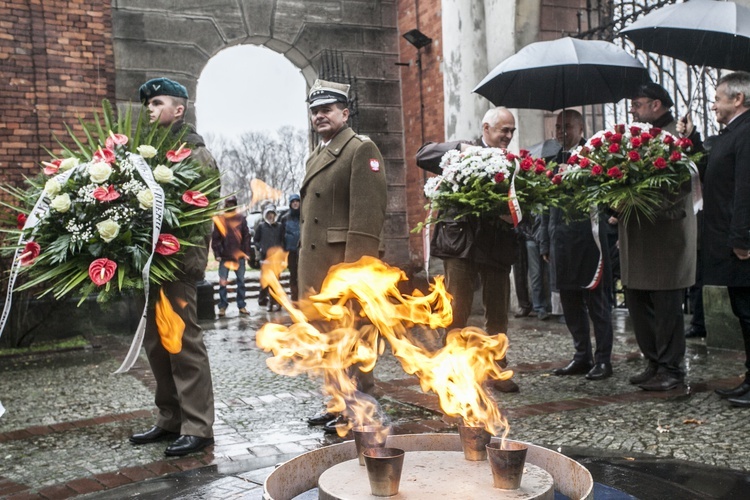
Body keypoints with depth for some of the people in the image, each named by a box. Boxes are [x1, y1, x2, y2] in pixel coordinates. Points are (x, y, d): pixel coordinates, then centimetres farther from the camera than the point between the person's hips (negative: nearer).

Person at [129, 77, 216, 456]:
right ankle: (170, 419, 25)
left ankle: (198, 427, 3)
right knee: (156, 342, 13)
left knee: (184, 341, -5)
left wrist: (187, 260, -19)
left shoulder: (194, 151, -3)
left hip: (178, 259, -8)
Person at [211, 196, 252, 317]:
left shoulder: (241, 218, 4)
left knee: (241, 281, 7)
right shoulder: (219, 219, 2)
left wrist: (246, 252, -2)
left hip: (239, 255, 1)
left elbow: (246, 236, 4)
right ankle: (222, 306, 9)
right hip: (225, 256, -1)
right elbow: (215, 238, 0)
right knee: (223, 283, 1)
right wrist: (217, 254, -6)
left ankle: (241, 306, 16)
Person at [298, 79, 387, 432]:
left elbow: (368, 213, -16)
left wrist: (355, 267, -22)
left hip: (346, 262, -9)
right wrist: (306, 266, 16)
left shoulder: (361, 149, -6)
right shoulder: (316, 156, 21)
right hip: (317, 263, 9)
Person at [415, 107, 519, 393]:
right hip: (461, 242, -4)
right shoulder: (464, 150, 2)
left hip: (497, 246, 4)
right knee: (457, 312, 0)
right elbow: (423, 156, -10)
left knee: (498, 314, 10)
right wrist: (460, 150, -20)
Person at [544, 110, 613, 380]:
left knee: (596, 300, 1)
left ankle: (603, 359, 10)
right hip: (562, 241, 6)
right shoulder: (553, 159, 13)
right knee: (570, 302, 11)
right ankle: (582, 356, 22)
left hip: (588, 238, -6)